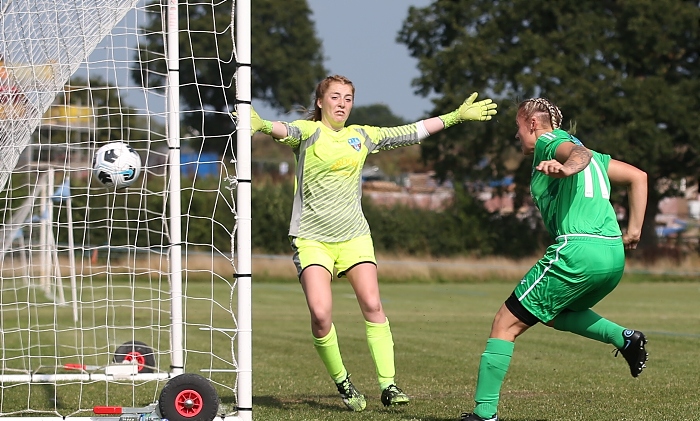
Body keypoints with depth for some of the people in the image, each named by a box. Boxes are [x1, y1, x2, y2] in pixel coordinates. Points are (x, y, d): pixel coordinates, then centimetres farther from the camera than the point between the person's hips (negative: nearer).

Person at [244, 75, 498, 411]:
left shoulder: (361, 136, 10)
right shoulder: (309, 132, -4)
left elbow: (411, 132, 17)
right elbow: (285, 130, -27)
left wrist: (456, 116, 19)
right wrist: (262, 126, -50)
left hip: (354, 235, 4)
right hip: (312, 237, -4)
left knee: (372, 305, -10)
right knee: (320, 312, -17)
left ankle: (387, 386, -2)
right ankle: (342, 383, 4)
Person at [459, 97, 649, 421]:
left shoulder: (548, 142, 2)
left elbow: (581, 152, -22)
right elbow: (637, 176, 25)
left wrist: (566, 167, -44)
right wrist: (634, 230, 20)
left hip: (577, 251, -9)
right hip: (614, 255, 9)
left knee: (505, 325, -1)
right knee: (553, 314, 33)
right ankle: (623, 337, 10)